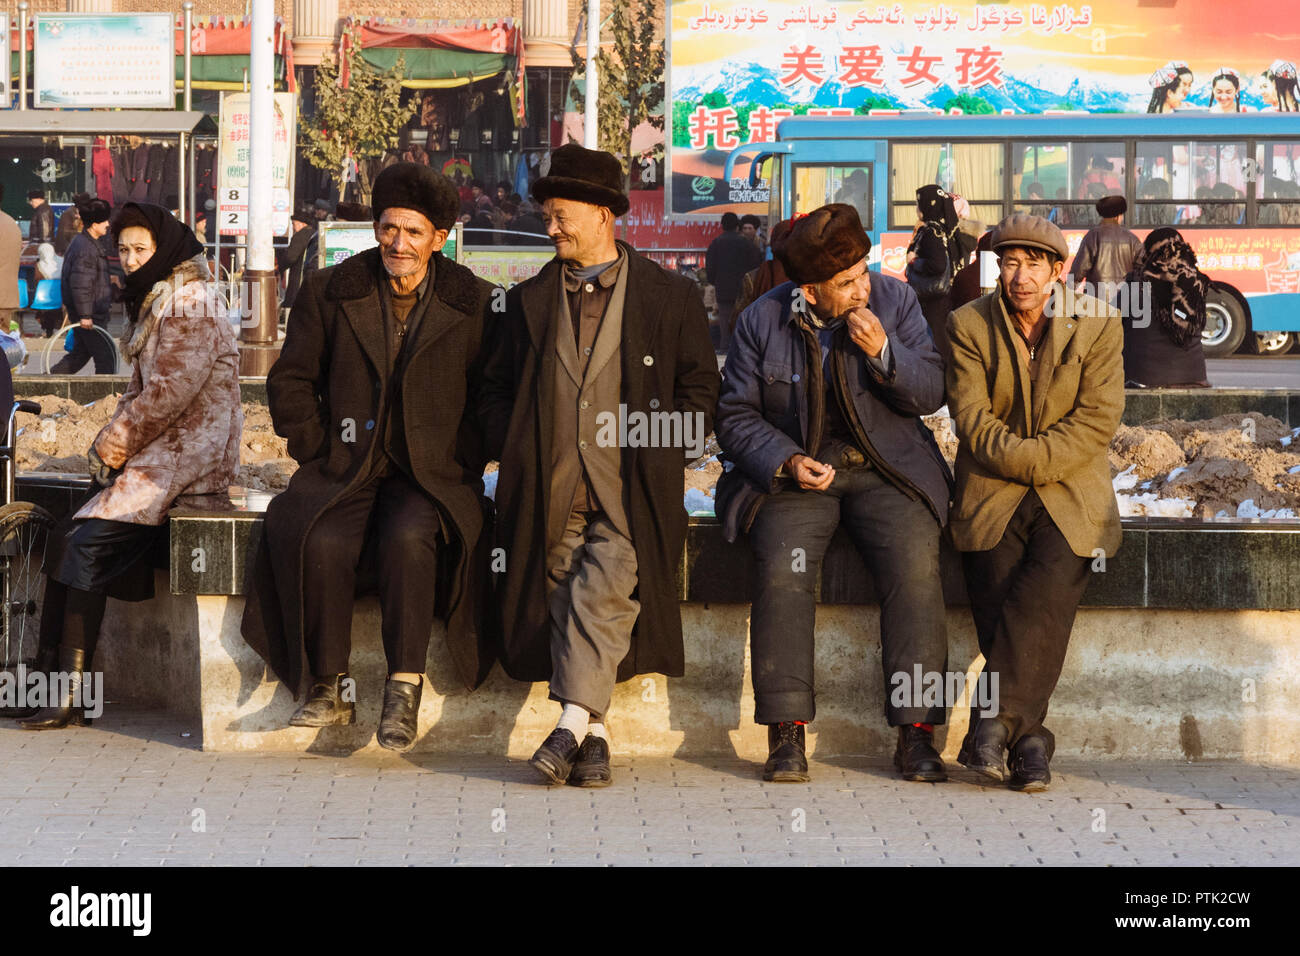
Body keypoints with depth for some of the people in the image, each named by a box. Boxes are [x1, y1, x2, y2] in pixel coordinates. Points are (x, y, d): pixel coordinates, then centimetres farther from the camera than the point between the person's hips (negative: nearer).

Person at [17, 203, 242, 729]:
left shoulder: (191, 303, -10)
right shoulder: (152, 304, 21)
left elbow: (174, 387, -18)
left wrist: (120, 437, -9)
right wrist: (112, 439, 2)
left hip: (189, 456, -9)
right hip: (159, 453, 9)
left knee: (86, 544, -20)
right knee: (67, 541, -8)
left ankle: (69, 694, -17)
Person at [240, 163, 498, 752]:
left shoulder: (472, 302, 4)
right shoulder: (330, 292, 8)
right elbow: (290, 382, 11)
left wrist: (459, 467, -2)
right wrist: (319, 453, 1)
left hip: (430, 476, -1)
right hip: (343, 471, 1)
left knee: (409, 538, -34)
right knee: (320, 541, -29)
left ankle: (404, 688, -25)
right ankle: (330, 687, -15)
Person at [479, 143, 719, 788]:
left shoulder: (670, 297, 10)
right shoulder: (527, 301, 19)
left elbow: (699, 391, 10)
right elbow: (497, 392, 21)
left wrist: (656, 456, -2)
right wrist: (517, 458, 4)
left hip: (629, 491, -2)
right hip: (549, 489, 3)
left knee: (607, 579, -26)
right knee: (567, 591, -15)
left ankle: (572, 722, -28)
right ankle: (594, 735, -12)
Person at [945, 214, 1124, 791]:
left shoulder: (1098, 325, 3)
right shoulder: (968, 325, 5)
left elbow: (1098, 420, -3)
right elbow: (971, 418, -2)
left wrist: (1034, 461, -13)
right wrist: (1022, 460, -15)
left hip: (1070, 493, 0)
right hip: (991, 494, 0)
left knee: (1051, 587, -26)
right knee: (1000, 597, -21)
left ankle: (996, 719, -25)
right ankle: (1029, 742, -18)